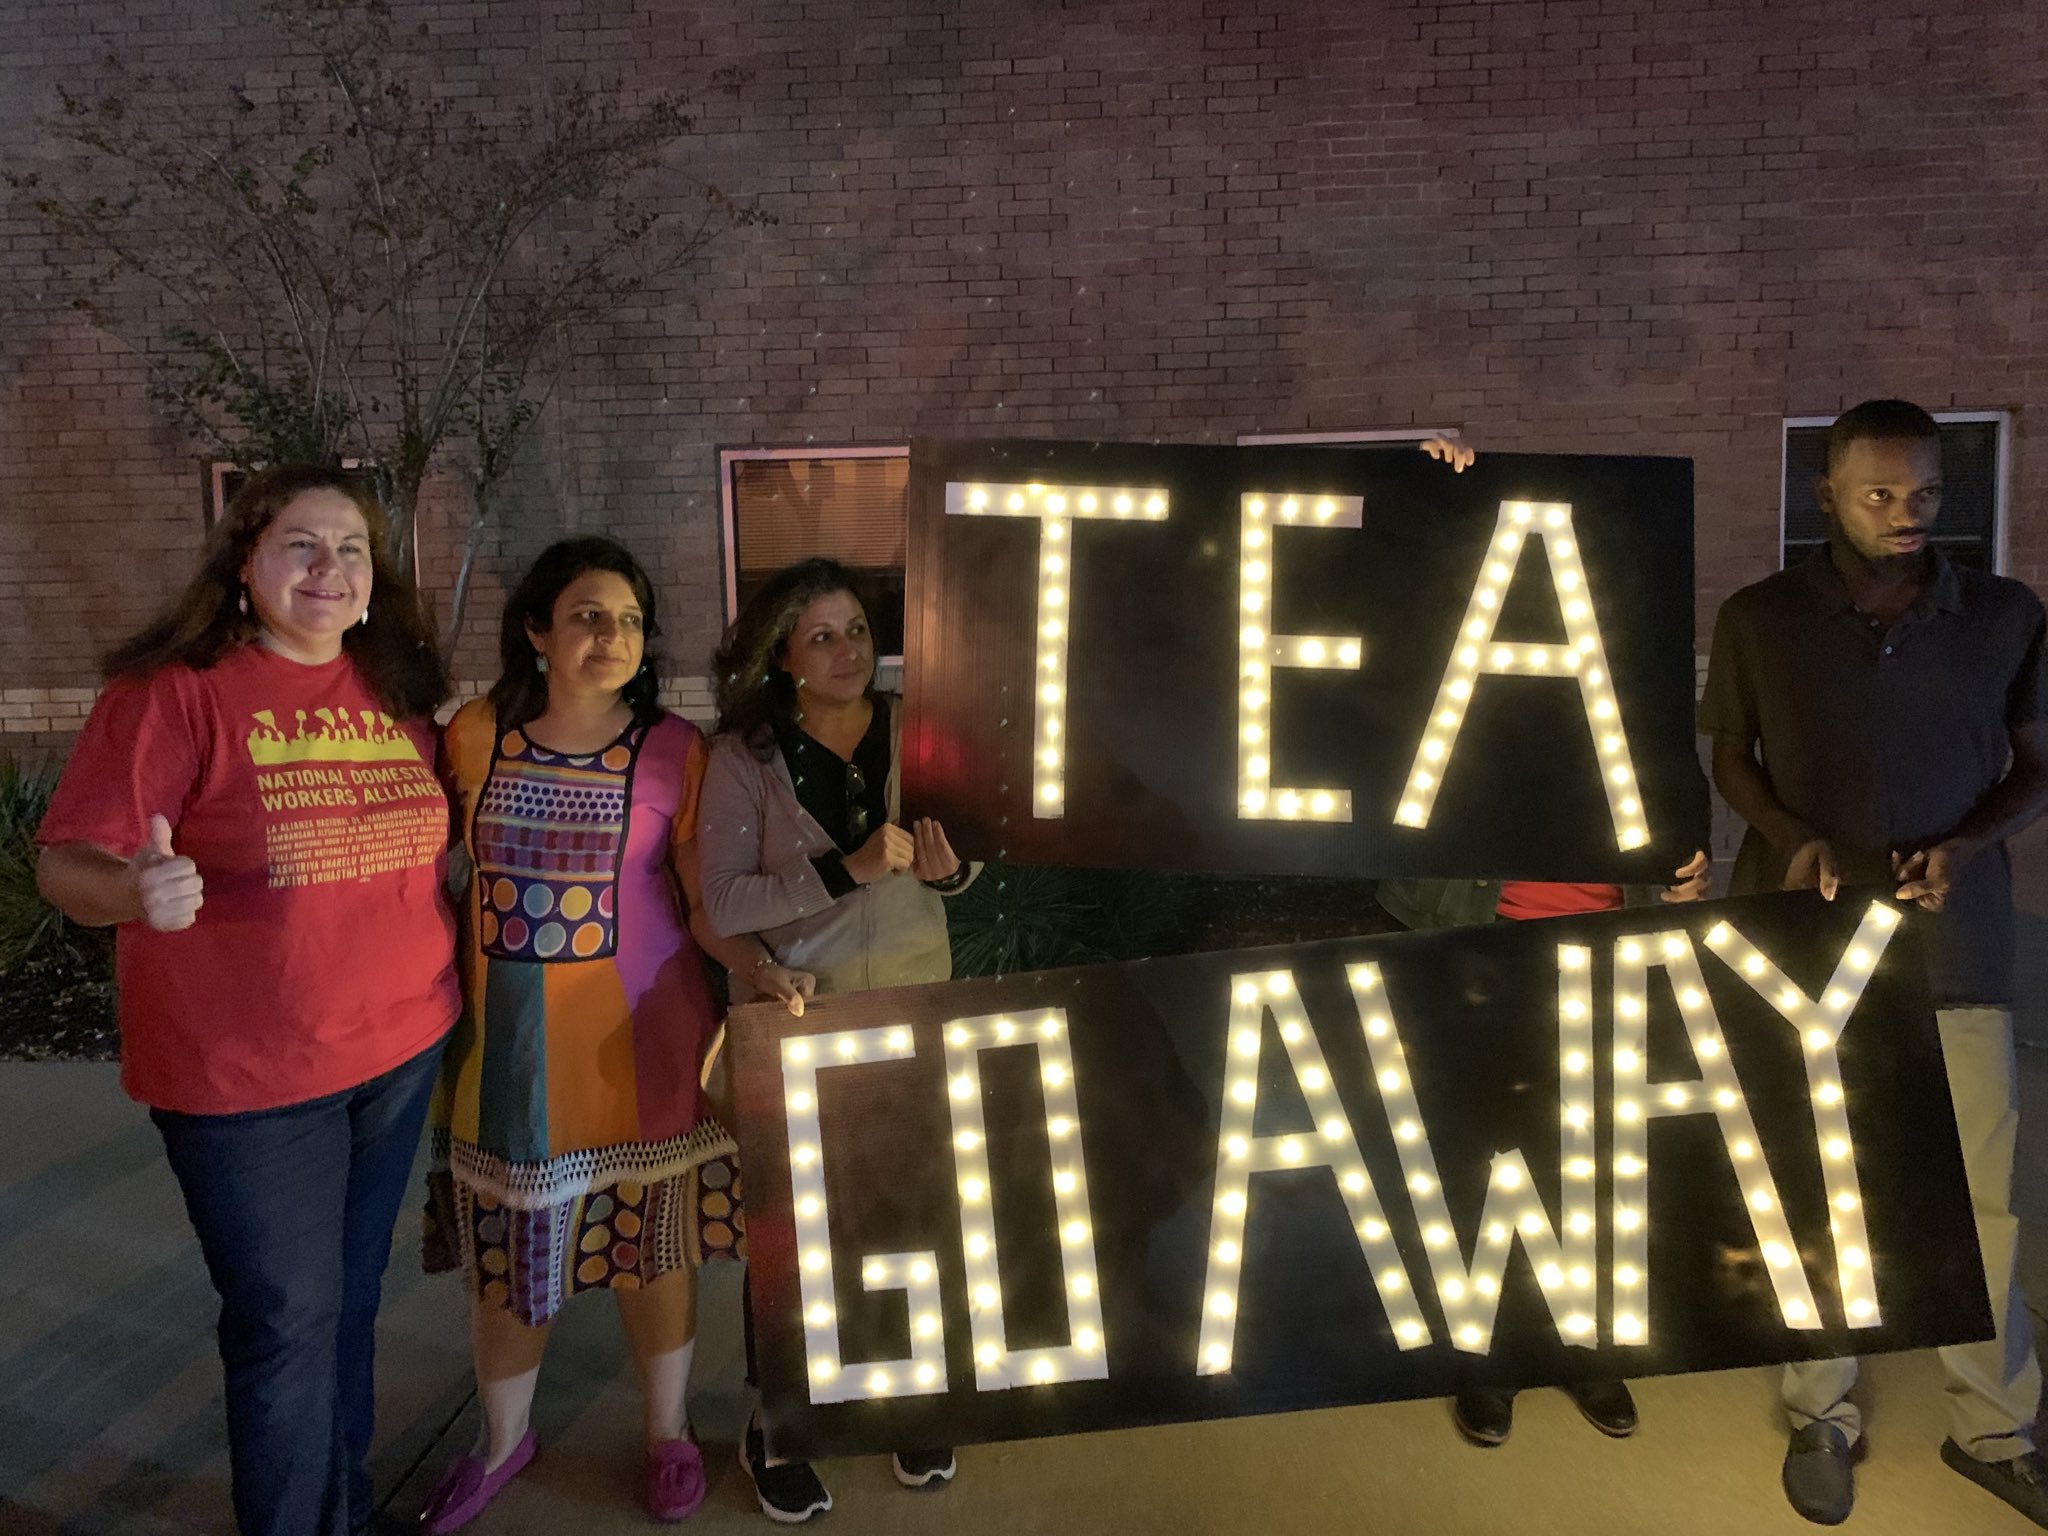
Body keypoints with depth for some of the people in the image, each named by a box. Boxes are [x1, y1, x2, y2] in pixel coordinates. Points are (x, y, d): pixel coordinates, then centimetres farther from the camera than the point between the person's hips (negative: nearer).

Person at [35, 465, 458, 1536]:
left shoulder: (394, 689, 5)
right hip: (246, 1076, -5)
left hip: (401, 1050, 6)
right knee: (288, 1319, 4)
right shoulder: (176, 689, -12)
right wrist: (139, 890, -35)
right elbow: (66, 862, -15)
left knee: (353, 1298, 19)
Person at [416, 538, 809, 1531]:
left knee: (650, 1245, 10)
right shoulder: (476, 736, -1)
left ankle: (668, 1434, 35)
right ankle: (504, 1440, 39)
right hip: (506, 1039, 2)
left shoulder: (673, 750, -6)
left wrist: (762, 967, -25)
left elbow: (706, 908, -6)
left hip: (637, 1038, -2)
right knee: (506, 1249, 14)